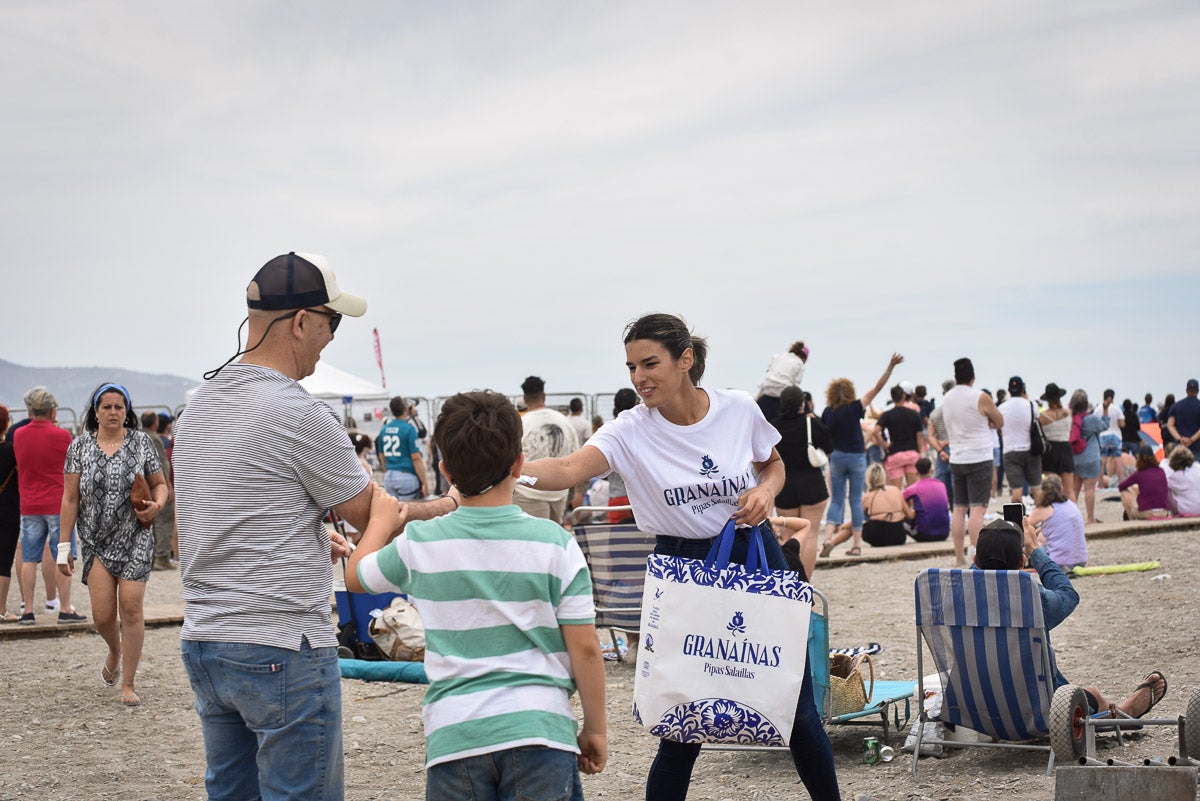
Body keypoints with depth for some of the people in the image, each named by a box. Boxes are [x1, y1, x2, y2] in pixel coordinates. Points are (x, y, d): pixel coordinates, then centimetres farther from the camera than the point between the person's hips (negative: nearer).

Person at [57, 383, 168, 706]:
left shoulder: (142, 442, 2)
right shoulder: (80, 446, 2)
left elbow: (159, 484, 11)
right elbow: (70, 498, 3)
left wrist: (156, 505, -13)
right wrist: (64, 546, 0)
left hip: (135, 539, -1)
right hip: (96, 540, 1)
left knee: (131, 608, -7)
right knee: (102, 614, -4)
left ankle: (128, 684, 4)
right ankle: (115, 650, 32)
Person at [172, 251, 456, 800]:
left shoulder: (200, 404, 10)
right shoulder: (298, 415, -15)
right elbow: (370, 517, -6)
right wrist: (439, 508, 11)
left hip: (202, 644, 9)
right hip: (283, 650, -9)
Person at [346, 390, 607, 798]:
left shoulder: (419, 545, 1)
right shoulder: (554, 543, -4)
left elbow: (356, 576, 21)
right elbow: (585, 648, -3)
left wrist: (381, 521, 38)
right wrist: (595, 729, 10)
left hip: (455, 734, 1)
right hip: (537, 730, -1)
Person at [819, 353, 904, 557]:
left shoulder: (827, 413, -2)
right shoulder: (855, 408, -9)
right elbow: (877, 387, -9)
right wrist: (891, 366, -8)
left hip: (836, 458, 2)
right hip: (856, 457, -2)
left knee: (836, 500, 8)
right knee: (856, 500, 5)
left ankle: (828, 537, -11)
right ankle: (857, 543, 5)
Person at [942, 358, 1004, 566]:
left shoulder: (946, 399, 8)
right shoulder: (980, 398, -11)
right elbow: (1000, 422, 1)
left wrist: (985, 423, 8)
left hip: (956, 460, 6)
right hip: (979, 459, -6)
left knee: (959, 509, 9)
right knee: (977, 509, -8)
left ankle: (959, 557, 10)